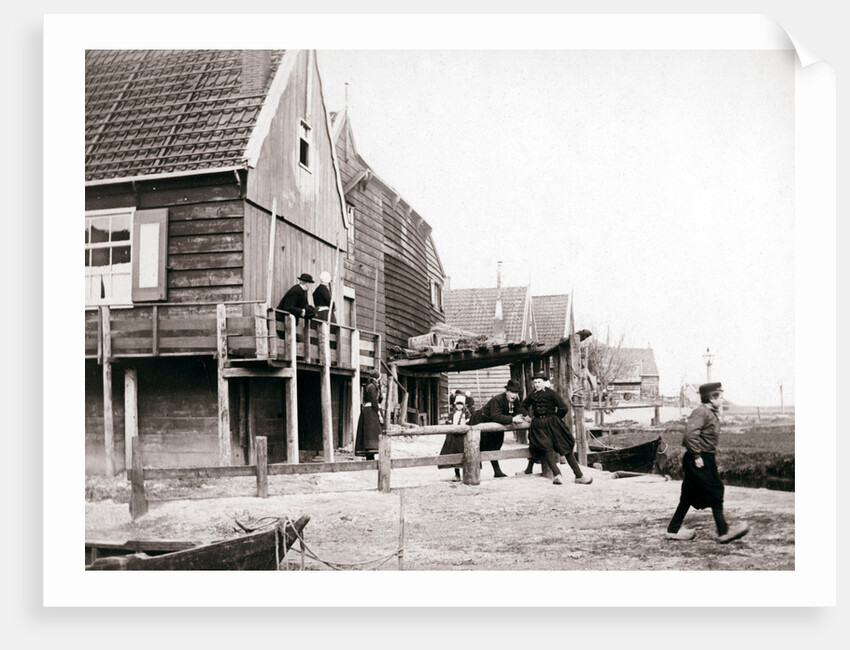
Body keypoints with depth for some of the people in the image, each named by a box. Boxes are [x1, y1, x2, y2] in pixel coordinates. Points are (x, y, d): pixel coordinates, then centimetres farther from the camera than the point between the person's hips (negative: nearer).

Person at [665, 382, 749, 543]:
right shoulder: (702, 412, -16)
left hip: (706, 459, 10)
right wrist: (697, 456, -23)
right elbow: (690, 433, -28)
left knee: (688, 496, 13)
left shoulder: (711, 413, 16)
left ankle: (674, 530, 18)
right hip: (699, 461, -10)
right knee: (715, 493, -5)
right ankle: (723, 532, 1)